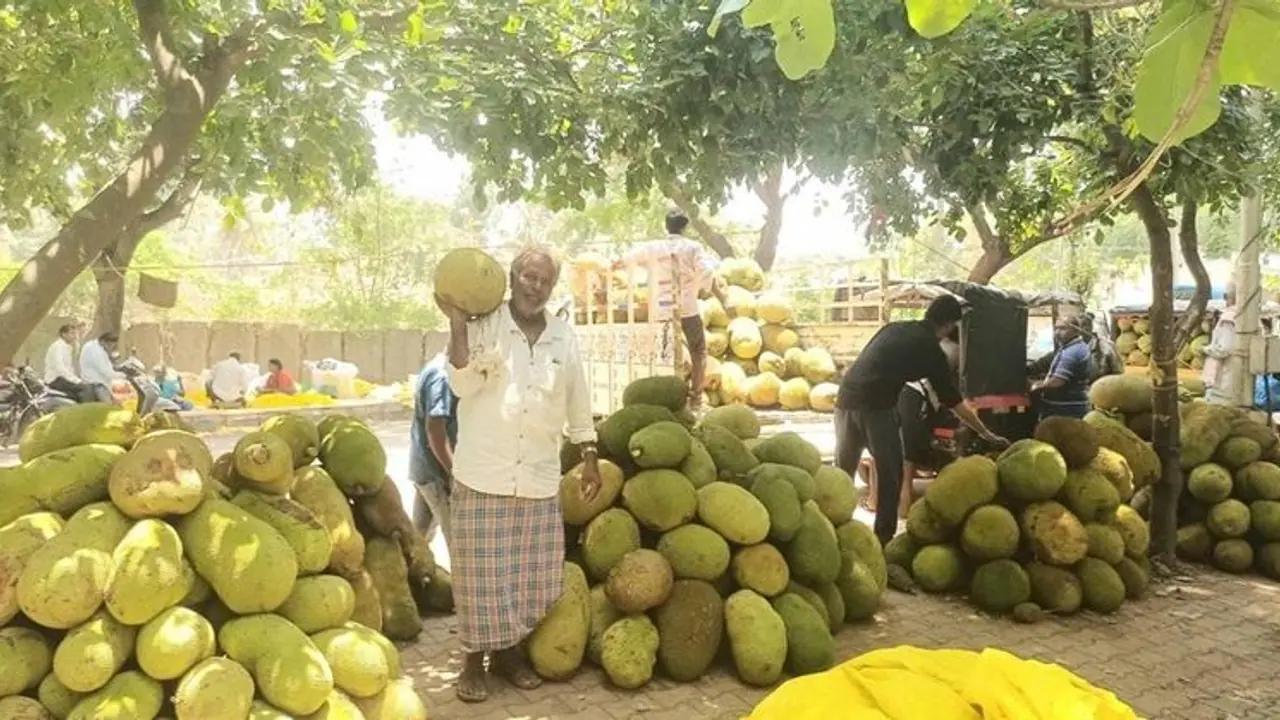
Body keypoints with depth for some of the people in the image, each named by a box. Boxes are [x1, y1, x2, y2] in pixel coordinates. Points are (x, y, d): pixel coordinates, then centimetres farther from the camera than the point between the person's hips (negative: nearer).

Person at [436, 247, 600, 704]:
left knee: (530, 572, 11)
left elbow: (578, 403, 12)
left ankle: (508, 651, 29)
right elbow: (463, 385, -16)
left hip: (539, 476, 4)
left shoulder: (564, 336, 6)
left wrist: (589, 458, 10)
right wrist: (457, 325, -22)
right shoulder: (482, 325, -6)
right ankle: (474, 659, 20)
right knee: (482, 571, 4)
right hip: (483, 473, -4)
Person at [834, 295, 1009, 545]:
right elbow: (954, 401, 10)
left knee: (843, 470, 19)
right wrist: (987, 434, 19)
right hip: (875, 406, -6)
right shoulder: (931, 350, 4)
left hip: (846, 396, 7)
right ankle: (883, 539, 10)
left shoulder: (895, 327, 20)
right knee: (890, 473, 8)